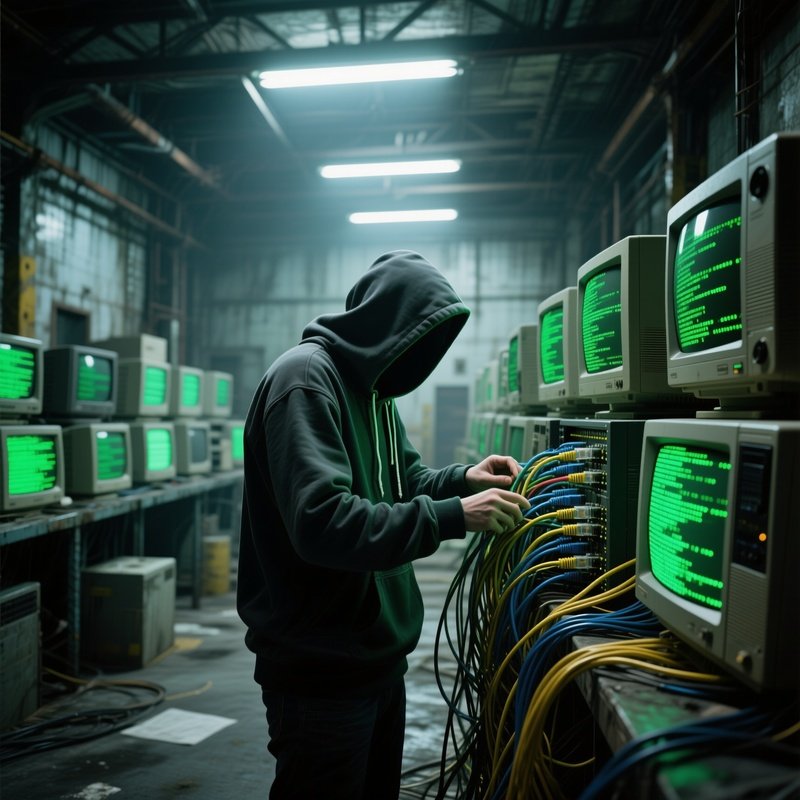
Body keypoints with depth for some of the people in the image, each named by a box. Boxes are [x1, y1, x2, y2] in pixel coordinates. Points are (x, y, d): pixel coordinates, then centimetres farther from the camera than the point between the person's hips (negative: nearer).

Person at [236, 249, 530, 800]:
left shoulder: (372, 388, 12)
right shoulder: (307, 378, -19)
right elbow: (321, 521, -29)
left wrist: (461, 479, -1)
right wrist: (454, 515, -28)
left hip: (380, 658, 9)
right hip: (321, 671, -9)